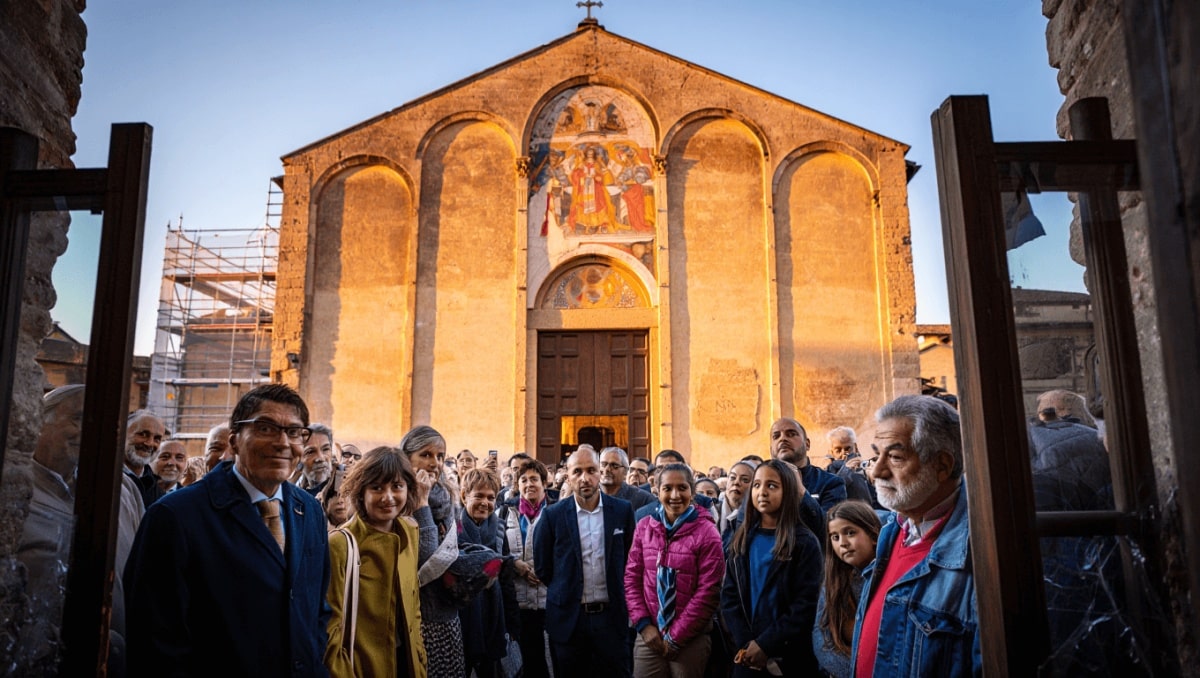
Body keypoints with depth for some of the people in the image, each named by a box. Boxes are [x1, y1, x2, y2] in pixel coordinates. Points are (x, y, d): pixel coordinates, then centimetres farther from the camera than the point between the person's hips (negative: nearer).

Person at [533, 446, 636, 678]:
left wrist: (617, 594, 8)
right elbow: (542, 566, 3)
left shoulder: (623, 510, -2)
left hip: (612, 616, 1)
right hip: (568, 617, 0)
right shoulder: (553, 515, -5)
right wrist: (566, 592, 6)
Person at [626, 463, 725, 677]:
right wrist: (643, 624, -4)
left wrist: (676, 637, -9)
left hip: (690, 640, -3)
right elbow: (632, 577, 6)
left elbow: (708, 592, -10)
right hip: (649, 636, 3)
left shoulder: (706, 532, -9)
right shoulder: (644, 527, 2)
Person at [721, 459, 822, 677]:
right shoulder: (742, 540, 5)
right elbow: (729, 595, 0)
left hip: (791, 656, -3)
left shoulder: (804, 543, -6)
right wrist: (745, 643, -12)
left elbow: (806, 604, -12)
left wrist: (766, 644, -17)